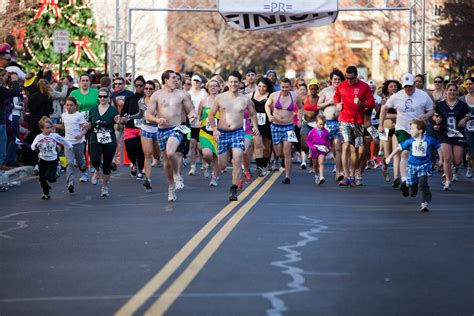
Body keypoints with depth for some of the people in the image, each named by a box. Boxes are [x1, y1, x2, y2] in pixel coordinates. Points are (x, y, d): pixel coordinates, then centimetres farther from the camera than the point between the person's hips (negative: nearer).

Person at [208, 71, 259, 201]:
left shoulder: (245, 100, 3)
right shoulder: (220, 98, 1)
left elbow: (253, 114, 17)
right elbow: (211, 115, 7)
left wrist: (255, 126, -1)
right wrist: (214, 130, -6)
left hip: (238, 132, -1)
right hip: (222, 133, 1)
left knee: (237, 161, -18)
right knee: (222, 166, 4)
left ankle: (233, 190, -14)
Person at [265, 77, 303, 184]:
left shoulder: (295, 96, -1)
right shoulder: (274, 95, -3)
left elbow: (300, 108, 18)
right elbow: (267, 105, 14)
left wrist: (299, 119, 5)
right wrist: (269, 115, -4)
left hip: (289, 126, -1)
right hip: (276, 126, 1)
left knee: (287, 152, -11)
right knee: (278, 153, 4)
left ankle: (287, 176, -8)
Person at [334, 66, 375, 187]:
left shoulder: (364, 87, -1)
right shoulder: (341, 86, 5)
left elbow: (372, 103, 0)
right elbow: (336, 96, 26)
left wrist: (361, 103, -19)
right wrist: (337, 103, 6)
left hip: (358, 121, 0)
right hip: (344, 121, 0)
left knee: (355, 149, 9)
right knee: (346, 147, -14)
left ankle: (352, 176, 21)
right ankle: (346, 177, -17)